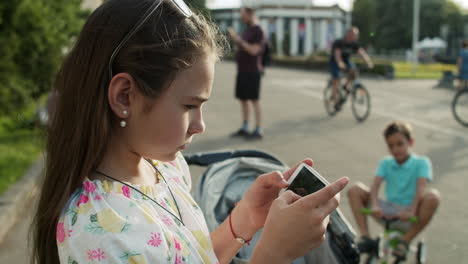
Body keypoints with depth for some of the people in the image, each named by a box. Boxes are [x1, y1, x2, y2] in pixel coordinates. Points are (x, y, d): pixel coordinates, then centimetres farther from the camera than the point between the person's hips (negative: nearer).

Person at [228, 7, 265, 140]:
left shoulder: (258, 31, -11)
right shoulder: (247, 30, 15)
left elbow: (253, 51, -20)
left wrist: (238, 39, -19)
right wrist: (234, 38, 3)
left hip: (252, 72, -9)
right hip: (242, 70, 9)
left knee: (254, 100, -6)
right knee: (242, 99, 10)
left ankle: (259, 131, -2)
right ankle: (244, 128, 18)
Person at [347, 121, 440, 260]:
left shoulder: (421, 162, 0)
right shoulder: (386, 163, 10)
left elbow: (421, 188, -17)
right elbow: (375, 186, -6)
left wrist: (411, 210, -34)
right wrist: (374, 206, -27)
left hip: (409, 217, -3)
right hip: (387, 212, 3)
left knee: (433, 196, -33)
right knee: (355, 190, -12)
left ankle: (405, 241, -20)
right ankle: (365, 237, -17)